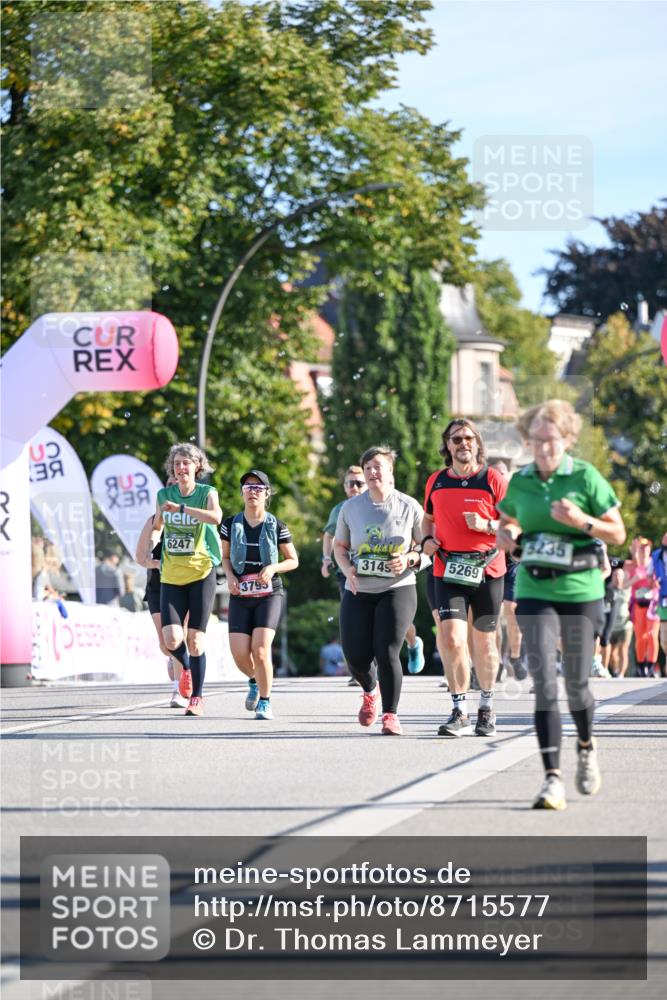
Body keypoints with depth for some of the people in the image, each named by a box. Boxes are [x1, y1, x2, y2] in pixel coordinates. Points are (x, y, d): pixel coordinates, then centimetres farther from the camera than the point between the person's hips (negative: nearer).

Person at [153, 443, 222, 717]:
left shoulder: (207, 493, -4)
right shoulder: (164, 494, 5)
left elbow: (215, 517, -27)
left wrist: (181, 508, -29)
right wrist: (150, 546, 5)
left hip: (201, 574, -2)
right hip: (171, 577, 3)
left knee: (195, 639, -3)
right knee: (171, 639, -11)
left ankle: (197, 697, 11)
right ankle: (186, 667, 23)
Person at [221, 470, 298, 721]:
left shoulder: (277, 527, -2)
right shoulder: (231, 525, 3)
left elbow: (293, 560, 5)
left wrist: (273, 568, -14)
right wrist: (230, 576, -5)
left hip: (270, 595, -2)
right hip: (240, 596, 2)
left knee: (261, 648, -19)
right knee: (240, 654, -7)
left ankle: (265, 702, -1)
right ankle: (254, 681, 29)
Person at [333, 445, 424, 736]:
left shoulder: (409, 507, -3)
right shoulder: (351, 507, 4)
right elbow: (339, 546, 15)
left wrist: (409, 559, -16)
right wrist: (347, 569, -4)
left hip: (397, 590, -3)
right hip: (358, 592, 3)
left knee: (386, 652, -16)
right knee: (356, 657, 0)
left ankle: (390, 715, -1)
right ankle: (371, 691, 35)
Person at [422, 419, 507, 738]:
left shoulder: (492, 479, -2)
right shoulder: (436, 481, 7)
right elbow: (428, 517, 23)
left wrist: (486, 525, -18)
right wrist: (427, 539, 3)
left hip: (487, 571, -1)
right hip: (448, 571, 1)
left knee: (484, 643, 10)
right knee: (452, 640, -14)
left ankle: (487, 707, 29)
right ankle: (459, 713, -7)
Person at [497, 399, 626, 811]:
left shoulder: (585, 477, -7)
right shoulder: (520, 481, 4)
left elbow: (618, 533, -3)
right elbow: (507, 521, 23)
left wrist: (581, 522, -21)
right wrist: (505, 536, -1)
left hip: (581, 591, -2)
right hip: (534, 591, 2)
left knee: (576, 683, 6)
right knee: (544, 683, -10)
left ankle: (586, 747, 38)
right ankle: (553, 779, -11)